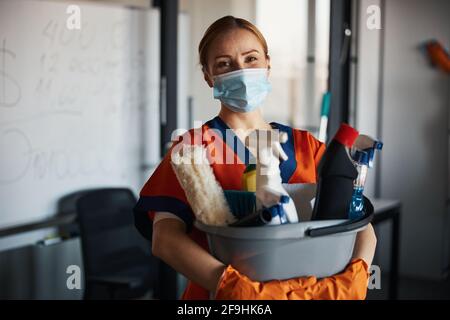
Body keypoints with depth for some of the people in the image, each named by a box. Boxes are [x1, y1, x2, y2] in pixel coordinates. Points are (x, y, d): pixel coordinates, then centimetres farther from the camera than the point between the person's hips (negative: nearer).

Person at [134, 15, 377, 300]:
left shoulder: (305, 146, 3)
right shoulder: (195, 145, -7)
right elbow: (165, 239, -21)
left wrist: (357, 275, -24)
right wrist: (232, 286, -35)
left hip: (303, 289, 3)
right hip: (219, 294, -3)